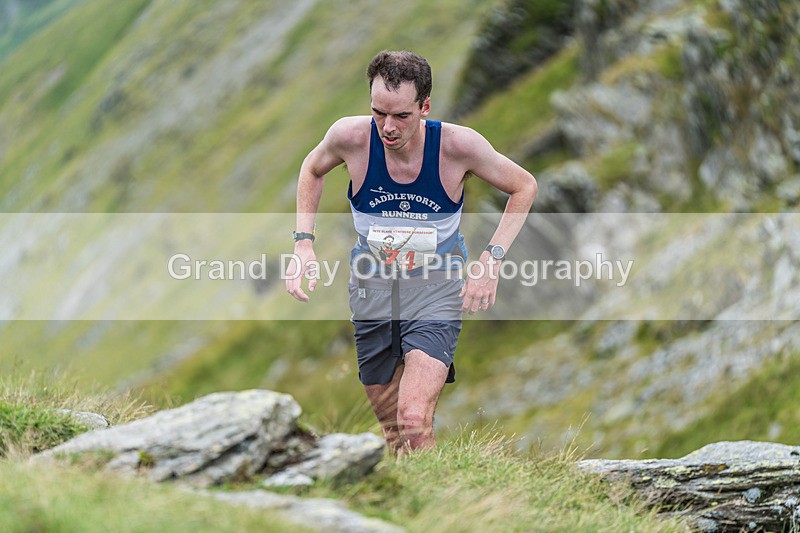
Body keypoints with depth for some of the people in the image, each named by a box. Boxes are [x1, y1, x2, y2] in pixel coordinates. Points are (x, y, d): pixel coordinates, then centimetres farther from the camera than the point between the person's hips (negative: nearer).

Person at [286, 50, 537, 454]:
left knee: (415, 421, -22)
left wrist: (492, 259, -11)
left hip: (436, 289, -3)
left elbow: (524, 186, -2)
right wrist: (304, 241, -2)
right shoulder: (351, 137, -16)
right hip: (372, 287, 3)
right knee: (392, 430, 11)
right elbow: (312, 169, 9)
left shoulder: (458, 144, -20)